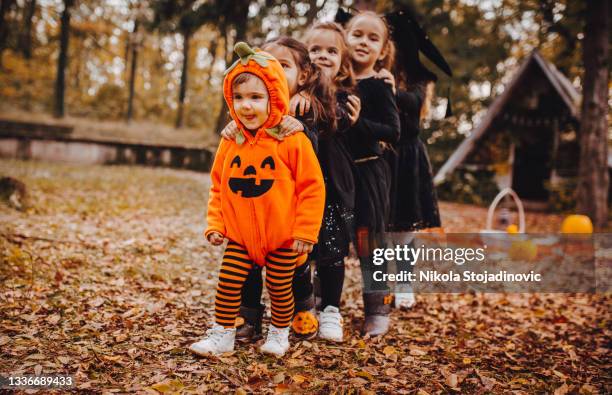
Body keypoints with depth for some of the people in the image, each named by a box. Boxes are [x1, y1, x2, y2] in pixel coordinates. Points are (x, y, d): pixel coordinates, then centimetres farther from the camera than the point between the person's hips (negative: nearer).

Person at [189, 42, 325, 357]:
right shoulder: (230, 143, -1)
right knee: (228, 283, 2)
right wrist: (215, 224, 2)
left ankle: (279, 333, 33)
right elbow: (218, 187, 9)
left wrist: (305, 231, -11)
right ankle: (222, 334, 19)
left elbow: (312, 187, -10)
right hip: (239, 236, 3)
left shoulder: (293, 141, -14)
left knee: (280, 288, 11)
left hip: (282, 237, -3)